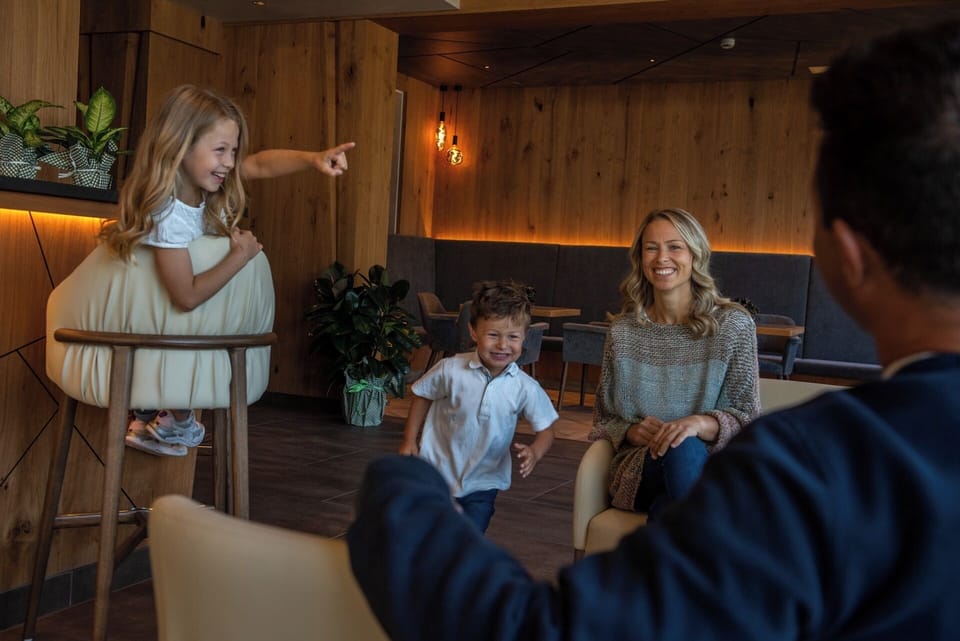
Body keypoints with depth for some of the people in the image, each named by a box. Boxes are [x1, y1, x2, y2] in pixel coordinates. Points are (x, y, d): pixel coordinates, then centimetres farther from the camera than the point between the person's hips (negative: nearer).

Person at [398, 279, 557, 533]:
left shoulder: (525, 388, -15)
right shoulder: (450, 370, -17)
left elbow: (545, 429, -5)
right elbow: (423, 396, 1)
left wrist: (534, 452, -26)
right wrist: (409, 441, 0)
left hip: (482, 483, 0)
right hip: (437, 472, 0)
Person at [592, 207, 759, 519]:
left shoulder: (733, 325, 1)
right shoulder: (623, 332, 7)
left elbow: (747, 418, -1)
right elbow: (604, 418, 14)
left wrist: (701, 423, -23)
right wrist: (633, 431, -11)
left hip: (710, 465, -1)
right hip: (639, 469, 1)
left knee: (684, 448, -38)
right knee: (681, 450, -36)